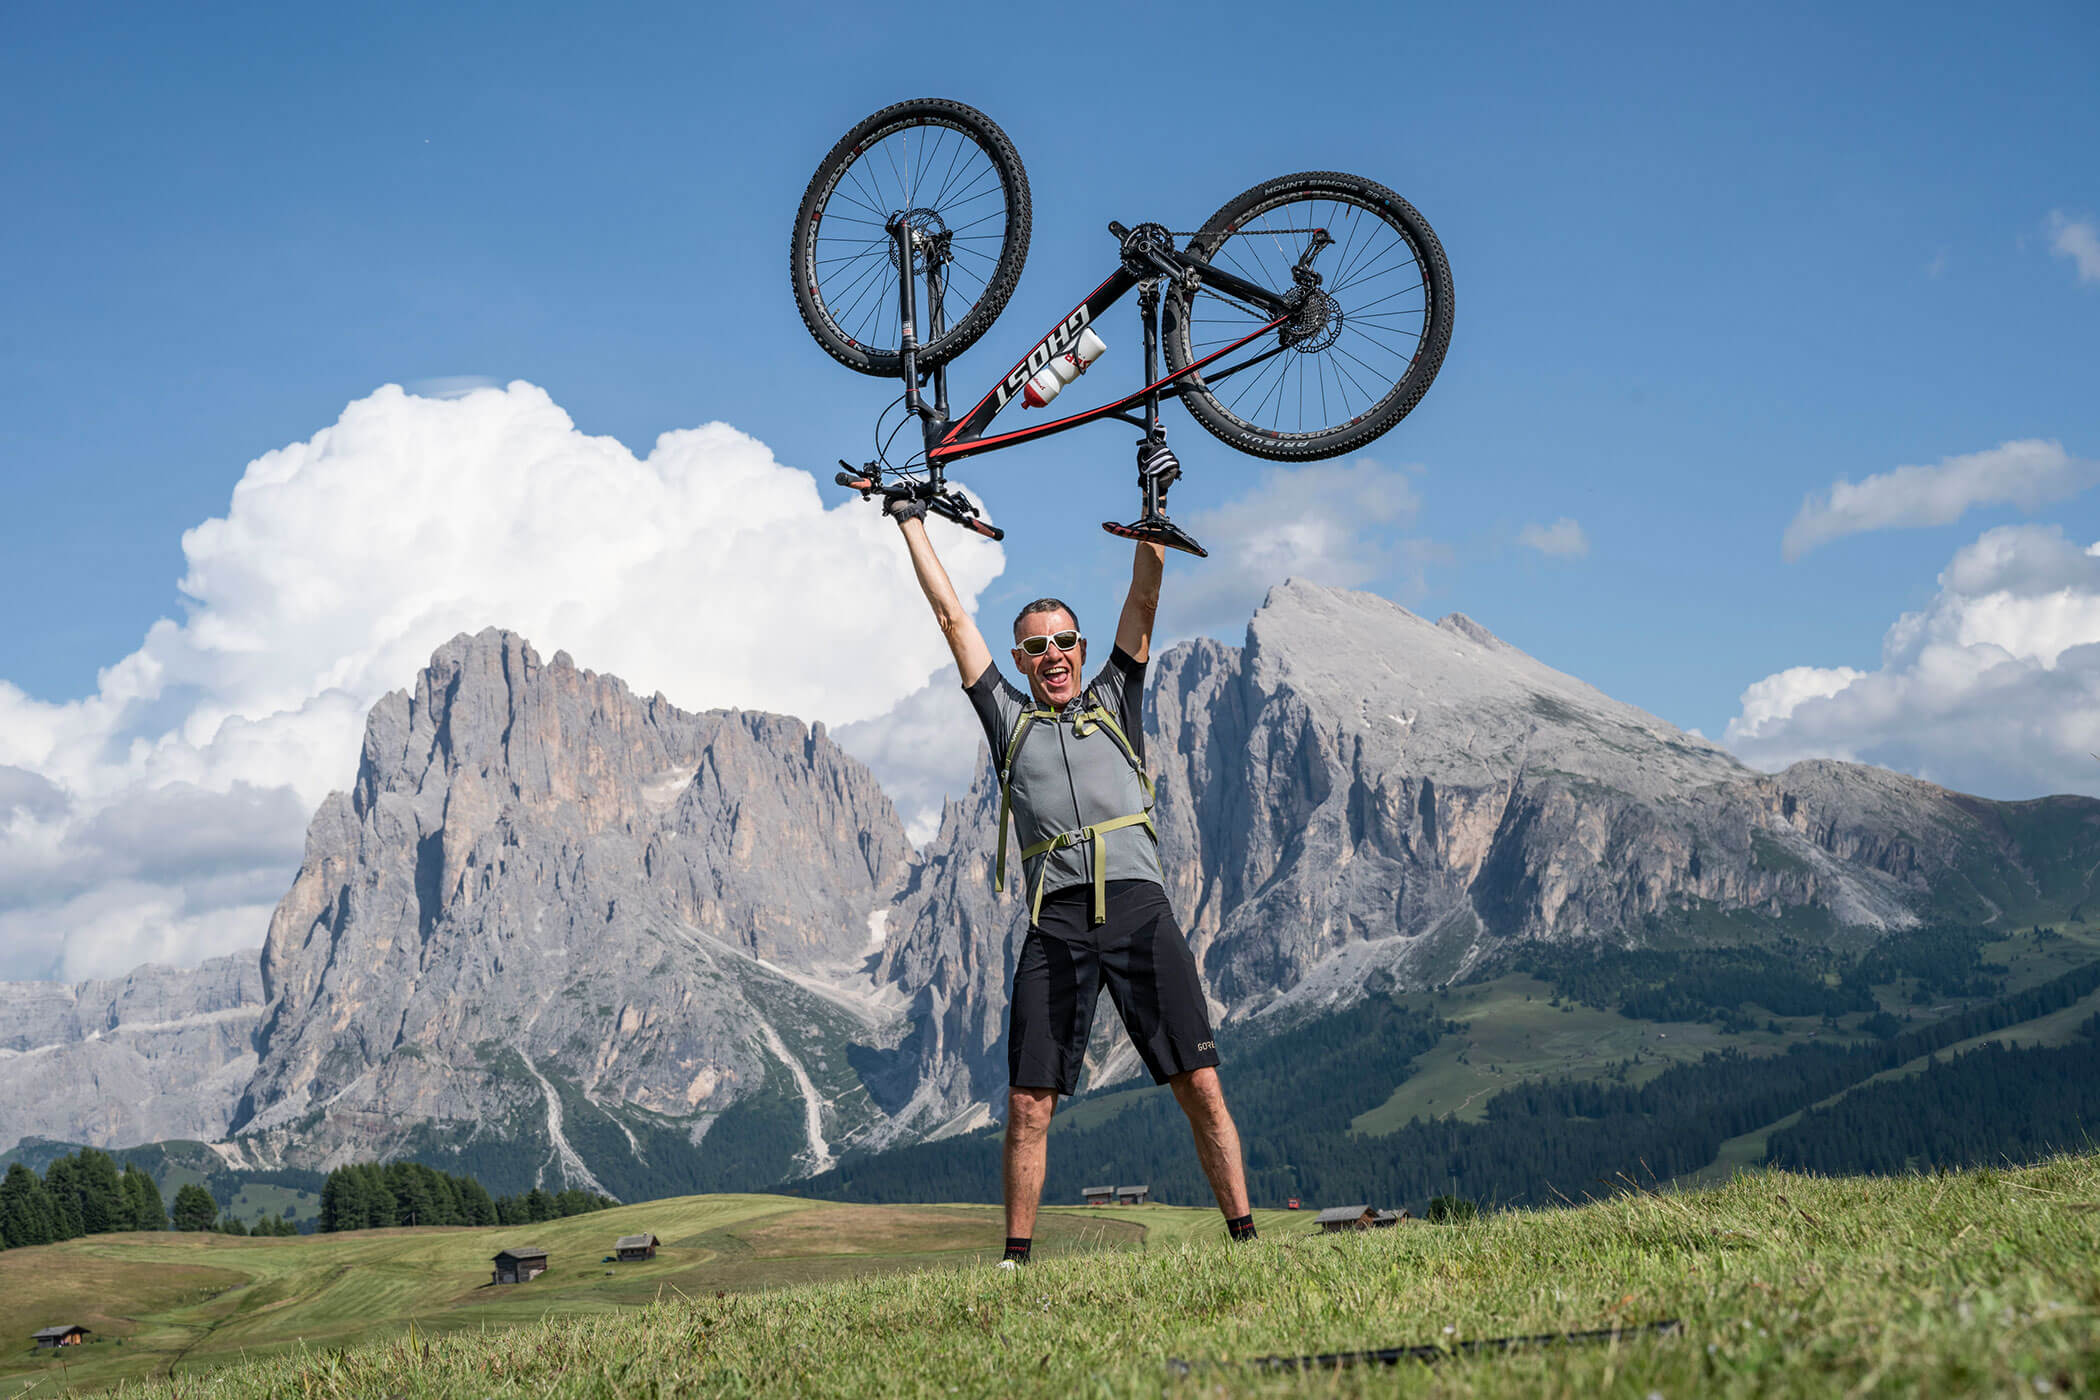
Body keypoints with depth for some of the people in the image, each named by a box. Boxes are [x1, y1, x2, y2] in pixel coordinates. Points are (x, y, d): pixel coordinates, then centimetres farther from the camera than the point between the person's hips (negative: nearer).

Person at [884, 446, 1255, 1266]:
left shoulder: (1115, 701, 21)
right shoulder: (1009, 720, 21)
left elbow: (1144, 598, 14)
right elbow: (952, 617, 22)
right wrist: (911, 522, 25)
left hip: (1139, 907, 0)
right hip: (1055, 924, 1)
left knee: (1199, 1085, -5)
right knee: (1029, 1104, -3)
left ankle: (1244, 1238, -1)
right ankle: (1017, 1259, 4)